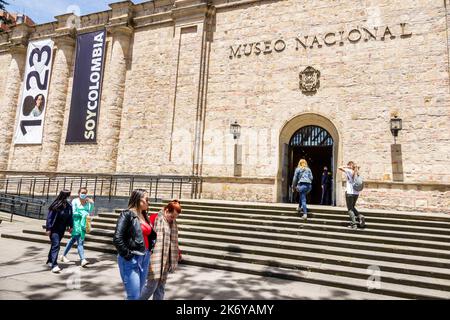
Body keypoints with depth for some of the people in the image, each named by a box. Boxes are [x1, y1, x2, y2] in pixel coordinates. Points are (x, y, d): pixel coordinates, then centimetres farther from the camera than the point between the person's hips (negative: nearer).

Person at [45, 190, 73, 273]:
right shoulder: (56, 206, -19)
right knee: (56, 245, -13)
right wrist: (48, 229, -15)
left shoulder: (69, 206, -2)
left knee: (55, 245, 18)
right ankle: (54, 265, -12)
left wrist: (70, 226, 9)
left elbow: (70, 216, 10)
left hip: (62, 229, 6)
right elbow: (49, 217, -15)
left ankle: (50, 261, 37)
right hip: (54, 229, -6)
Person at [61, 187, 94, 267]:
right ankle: (83, 260, -15)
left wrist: (92, 204, -10)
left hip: (83, 224, 5)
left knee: (73, 240, 17)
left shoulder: (87, 202, 8)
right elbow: (74, 212, -10)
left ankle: (64, 256, 34)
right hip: (76, 223, -5)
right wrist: (84, 214, -15)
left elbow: (91, 213, 1)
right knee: (80, 241, -12)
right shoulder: (75, 201, -4)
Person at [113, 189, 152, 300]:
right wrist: (127, 255, -15)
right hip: (131, 259, -7)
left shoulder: (144, 216, 11)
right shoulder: (127, 214, -12)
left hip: (144, 258, 7)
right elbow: (117, 238, -19)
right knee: (134, 296, -3)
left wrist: (148, 252, 8)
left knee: (139, 294, 16)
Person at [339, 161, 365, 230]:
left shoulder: (349, 171, -8)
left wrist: (347, 166, -5)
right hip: (356, 193, 6)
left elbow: (340, 168, -13)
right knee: (352, 207, 22)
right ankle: (360, 216, 0)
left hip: (349, 192, -6)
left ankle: (354, 224, -8)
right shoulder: (357, 173, 10)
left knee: (350, 209, 1)